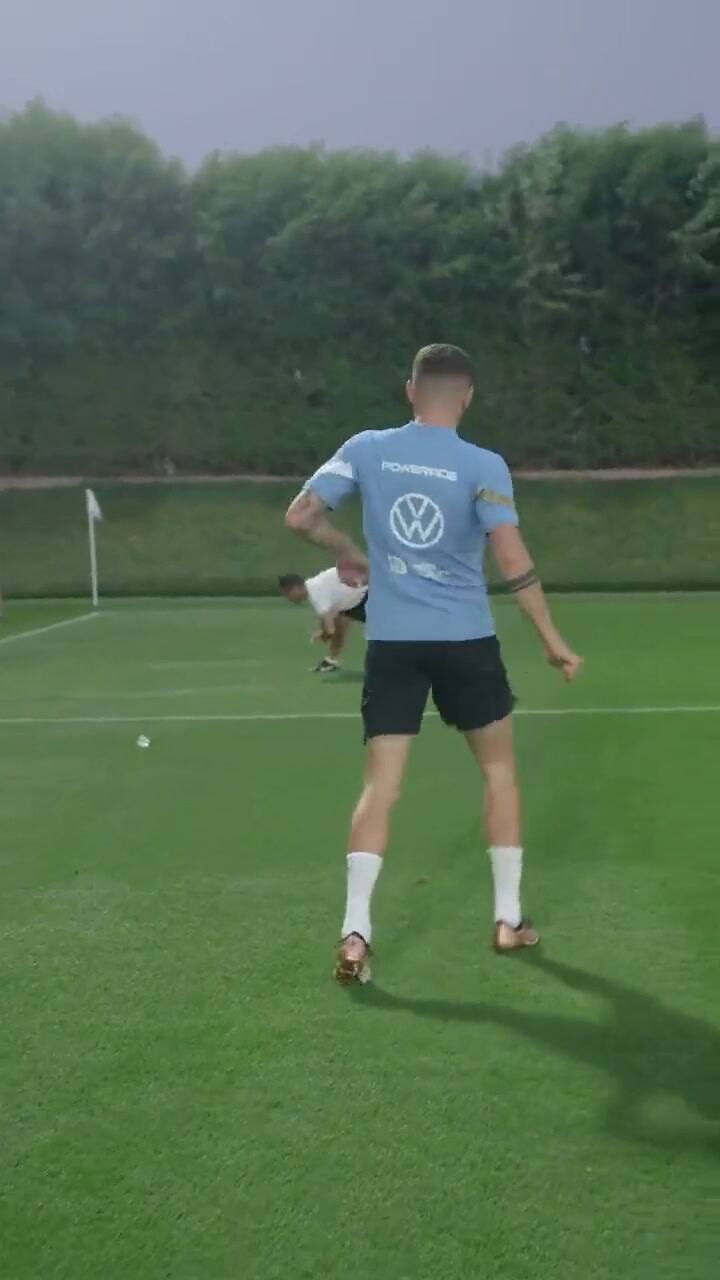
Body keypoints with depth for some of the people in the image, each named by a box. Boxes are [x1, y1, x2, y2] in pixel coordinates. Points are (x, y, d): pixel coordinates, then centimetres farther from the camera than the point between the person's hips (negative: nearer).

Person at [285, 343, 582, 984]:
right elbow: (513, 559, -15)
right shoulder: (483, 466, -7)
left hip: (392, 641, 2)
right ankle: (508, 918, 21)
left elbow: (299, 516, 3)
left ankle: (355, 934, -7)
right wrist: (553, 640, -8)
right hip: (465, 640, -1)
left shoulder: (366, 449, 1)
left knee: (381, 786, 3)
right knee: (500, 769, 17)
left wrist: (347, 551, 21)